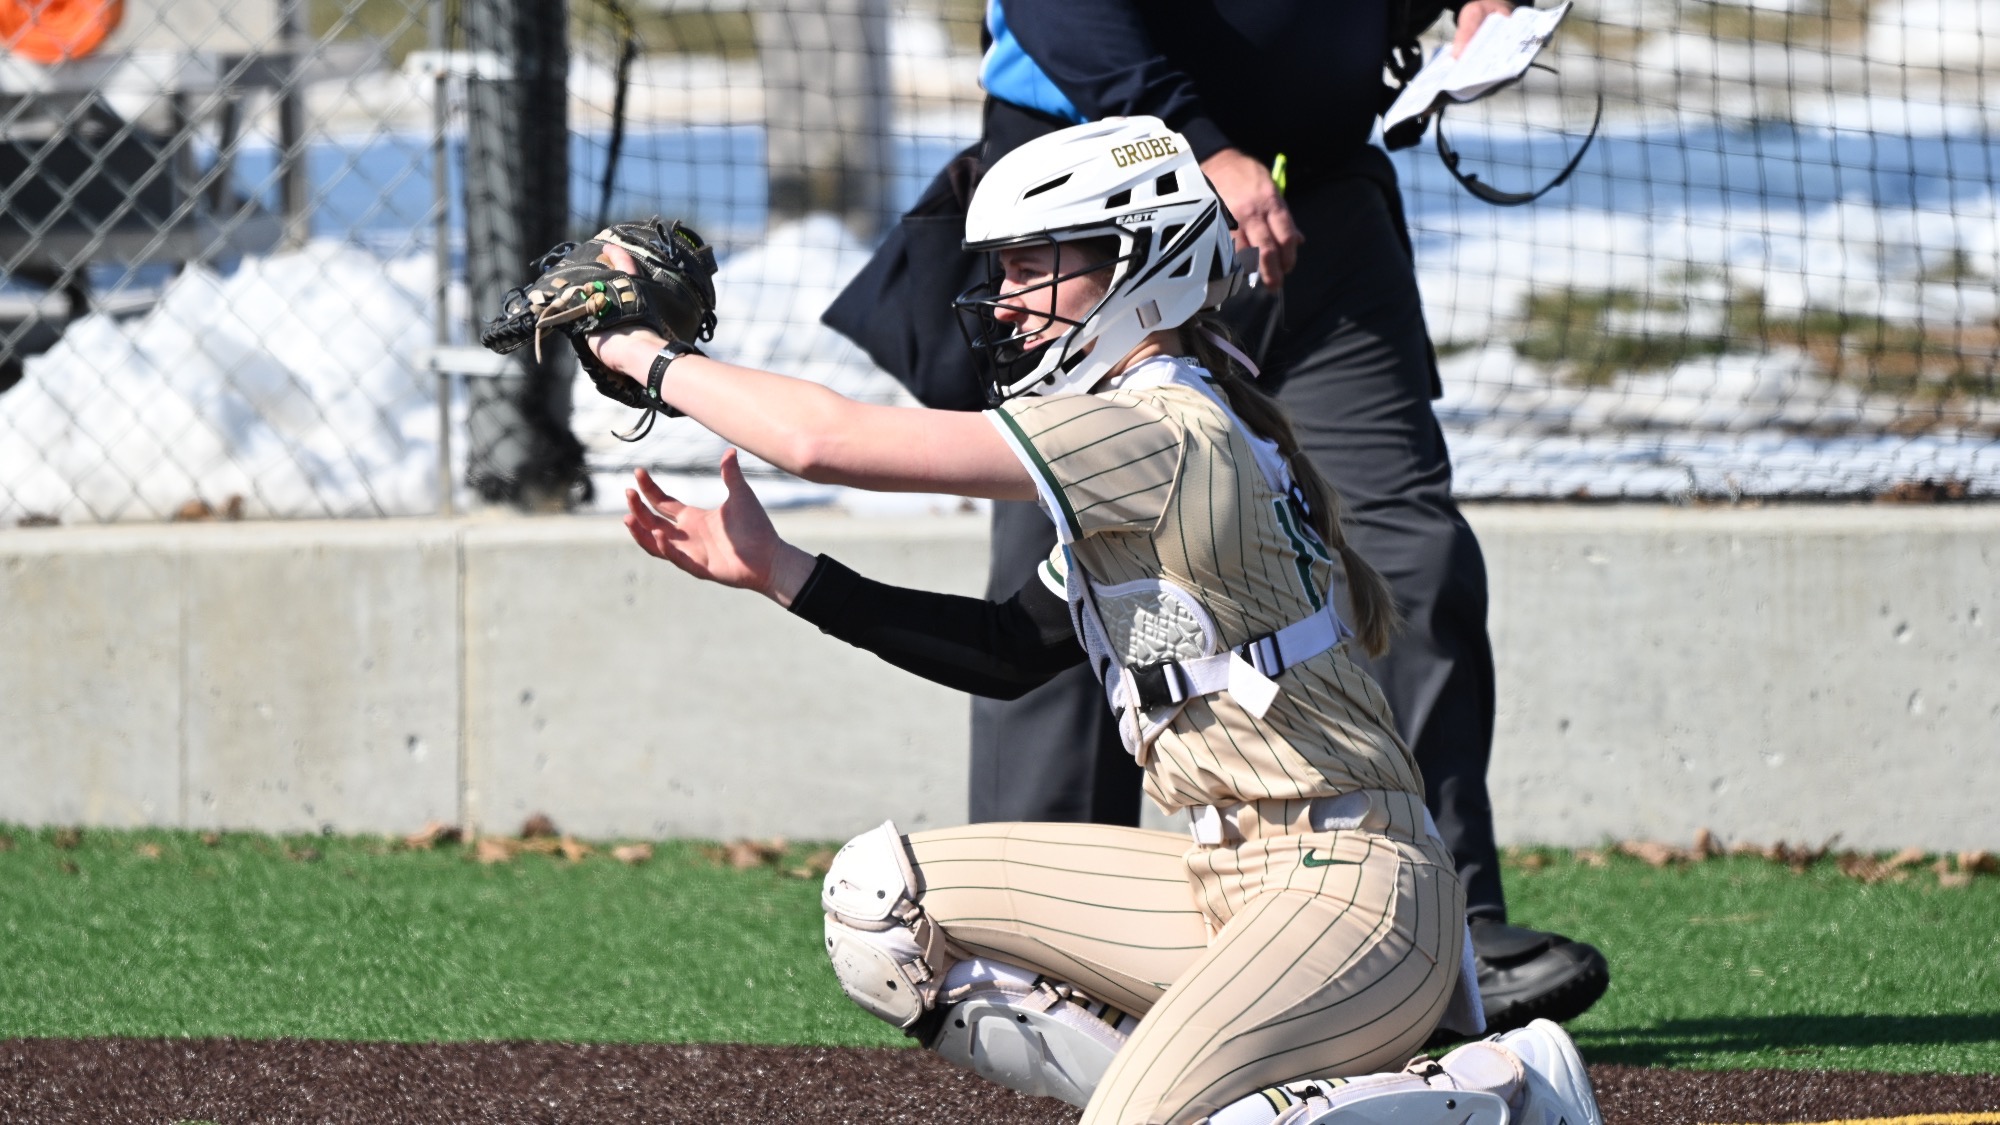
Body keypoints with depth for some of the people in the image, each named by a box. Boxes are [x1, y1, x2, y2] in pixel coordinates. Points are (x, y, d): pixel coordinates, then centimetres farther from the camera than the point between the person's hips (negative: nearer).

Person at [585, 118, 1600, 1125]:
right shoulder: (1161, 428, 13)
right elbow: (1012, 652, 19)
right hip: (1229, 882, 10)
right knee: (877, 899, 6)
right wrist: (779, 572, 13)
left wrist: (650, 356, -3)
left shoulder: (1157, 432, -17)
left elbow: (827, 442, -18)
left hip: (1352, 893, -10)